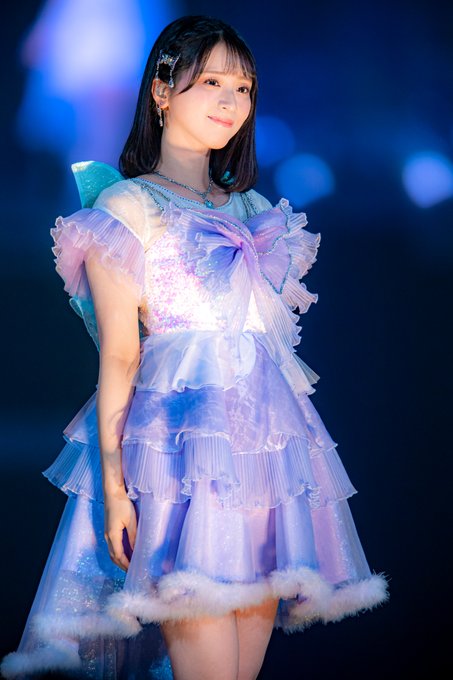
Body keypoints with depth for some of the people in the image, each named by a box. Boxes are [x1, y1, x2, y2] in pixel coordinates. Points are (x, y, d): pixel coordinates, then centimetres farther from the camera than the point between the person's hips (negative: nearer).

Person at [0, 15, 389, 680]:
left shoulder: (252, 209, 19)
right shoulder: (126, 205, 1)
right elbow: (118, 356, -5)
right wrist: (112, 483, -11)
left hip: (269, 436, 6)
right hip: (183, 437, -6)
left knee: (258, 611, 3)